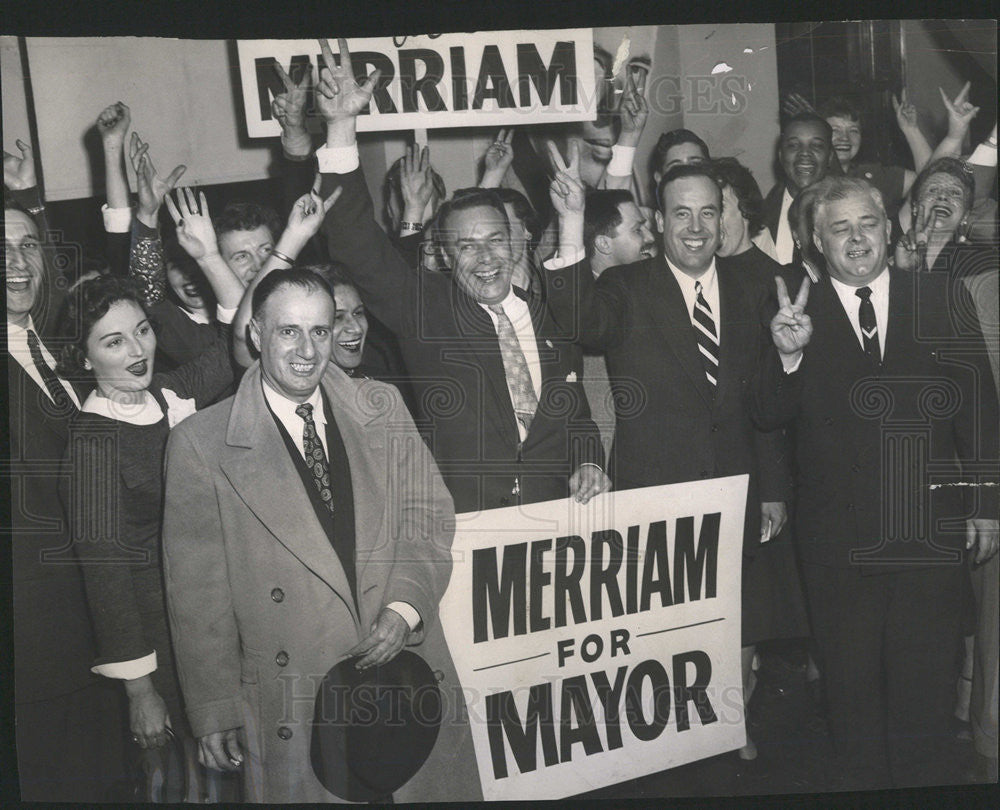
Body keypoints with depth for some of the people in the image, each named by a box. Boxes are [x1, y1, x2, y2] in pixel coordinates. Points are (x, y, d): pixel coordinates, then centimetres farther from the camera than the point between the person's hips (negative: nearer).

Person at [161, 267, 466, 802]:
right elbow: (198, 592, -4)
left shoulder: (381, 408, 4)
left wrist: (405, 606, -10)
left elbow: (429, 516, 6)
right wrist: (215, 712, -4)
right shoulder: (200, 443, -5)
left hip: (410, 677, 3)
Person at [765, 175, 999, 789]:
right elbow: (775, 415, -5)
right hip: (838, 536, 0)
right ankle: (864, 781, 31)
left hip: (930, 529, 0)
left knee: (926, 684, 12)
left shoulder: (944, 299, 2)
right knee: (852, 682, 14)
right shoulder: (799, 317, 0)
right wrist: (790, 356, -24)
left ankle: (924, 784, 30)